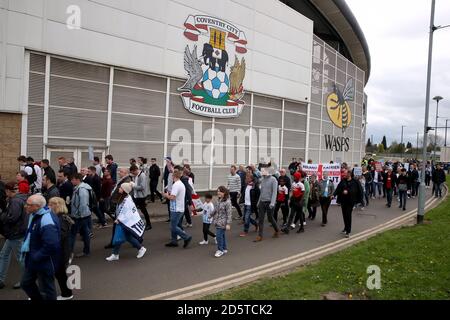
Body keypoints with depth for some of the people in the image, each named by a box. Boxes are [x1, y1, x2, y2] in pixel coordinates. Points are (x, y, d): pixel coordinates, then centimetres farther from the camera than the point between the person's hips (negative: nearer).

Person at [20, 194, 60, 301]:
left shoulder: (47, 221, -30)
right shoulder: (34, 215, 3)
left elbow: (51, 245, -35)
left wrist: (36, 257, -24)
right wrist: (28, 252, 11)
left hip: (44, 263, -10)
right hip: (33, 260, 10)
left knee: (46, 290, 8)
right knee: (26, 283, 25)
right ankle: (37, 298, 46)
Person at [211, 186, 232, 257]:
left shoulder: (227, 202, -19)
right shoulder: (219, 201, 5)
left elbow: (229, 214, -18)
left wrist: (228, 224, -18)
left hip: (222, 222, -8)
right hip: (218, 221, 8)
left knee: (219, 235, -7)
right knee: (222, 235, 16)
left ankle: (220, 250, 9)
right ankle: (224, 249, 30)